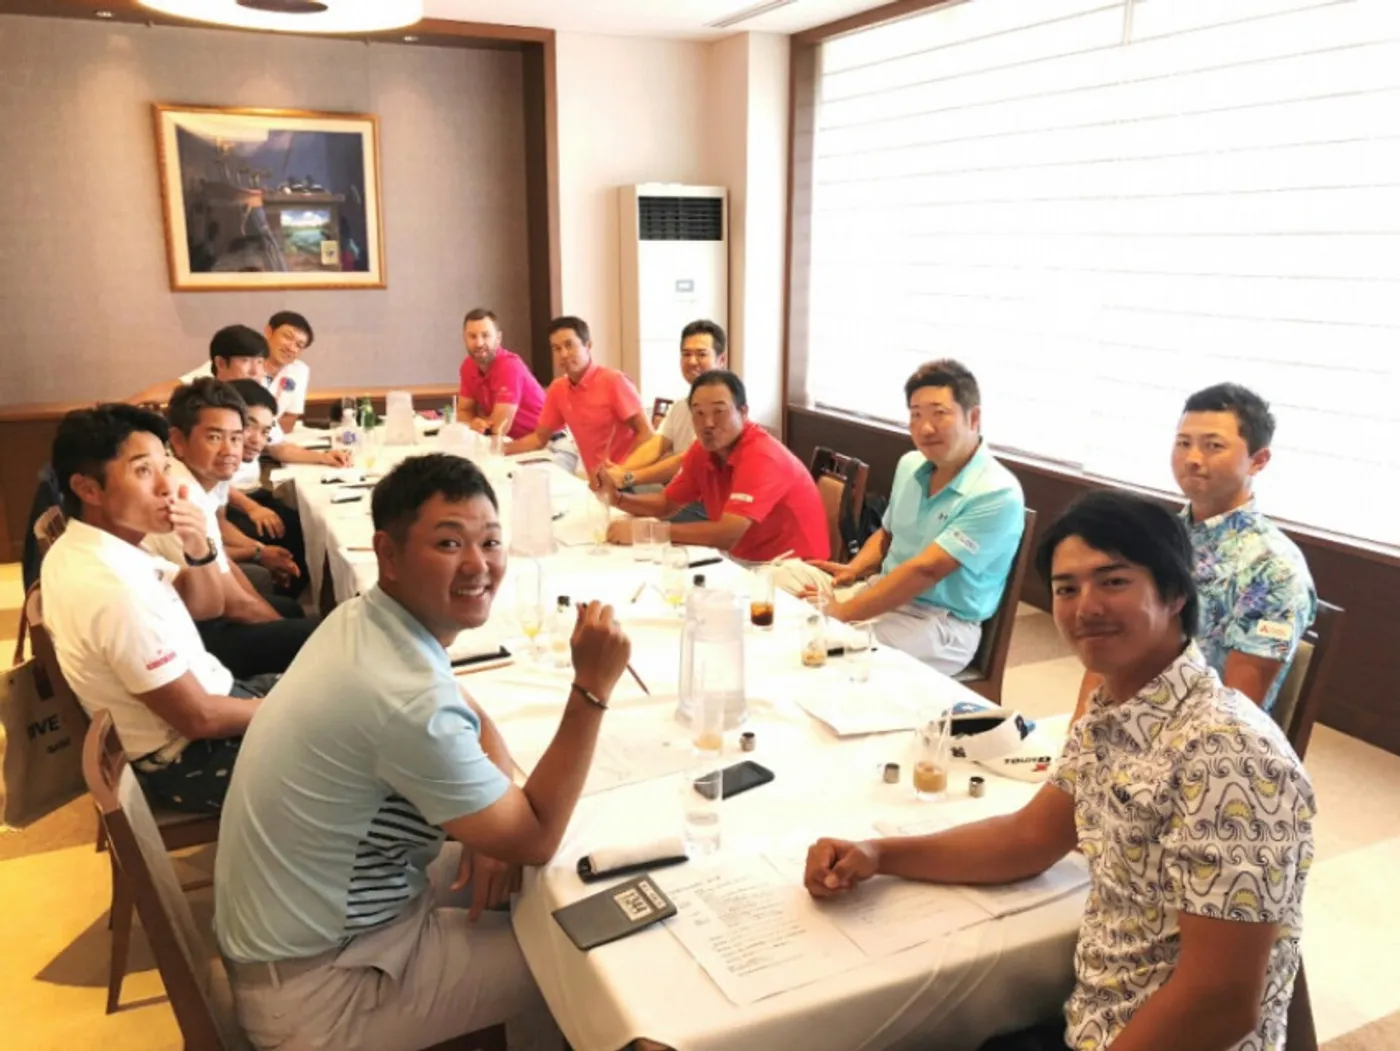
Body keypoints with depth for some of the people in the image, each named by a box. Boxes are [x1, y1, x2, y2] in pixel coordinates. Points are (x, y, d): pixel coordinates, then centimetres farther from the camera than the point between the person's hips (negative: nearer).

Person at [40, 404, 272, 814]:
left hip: (193, 698, 8)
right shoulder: (116, 590, -32)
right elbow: (200, 719, -25)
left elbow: (208, 606, 6)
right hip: (187, 760, -8)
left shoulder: (80, 547, -3)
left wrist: (198, 550, -13)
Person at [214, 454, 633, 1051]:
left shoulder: (367, 618, -6)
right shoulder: (408, 698, -34)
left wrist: (492, 817, -6)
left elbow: (466, 715, 11)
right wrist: (592, 688, -26)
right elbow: (537, 840, -22)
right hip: (313, 986, -8)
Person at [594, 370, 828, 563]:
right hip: (746, 561, 7)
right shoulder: (702, 450, -2)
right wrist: (617, 497, -7)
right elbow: (667, 504, 11)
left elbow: (726, 535, -33)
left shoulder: (762, 457, -25)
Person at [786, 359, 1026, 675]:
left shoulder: (997, 495, -19)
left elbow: (925, 570, -25)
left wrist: (843, 612, -26)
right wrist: (854, 569, -1)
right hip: (884, 593, 7)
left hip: (941, 623, -7)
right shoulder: (910, 465, 5)